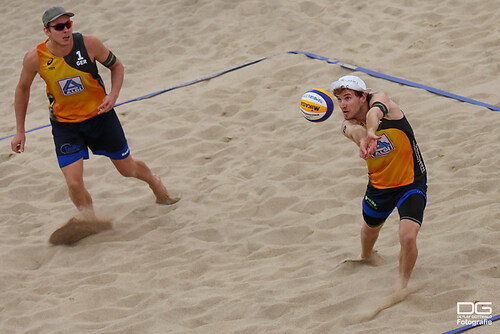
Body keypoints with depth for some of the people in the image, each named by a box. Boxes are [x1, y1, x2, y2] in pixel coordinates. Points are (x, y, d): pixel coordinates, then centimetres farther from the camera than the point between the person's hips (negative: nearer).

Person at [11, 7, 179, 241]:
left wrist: (113, 95, -19)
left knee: (127, 168, 15)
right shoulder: (35, 58, -18)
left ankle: (154, 182, 50)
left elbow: (116, 65, -1)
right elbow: (23, 89, 2)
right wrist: (20, 131, 2)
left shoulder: (88, 44, -19)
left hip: (99, 114, 0)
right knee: (74, 184, -14)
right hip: (64, 123, 0)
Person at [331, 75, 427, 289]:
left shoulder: (380, 99, -21)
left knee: (408, 237, -21)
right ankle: (366, 256, 63)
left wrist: (370, 133, -71)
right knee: (370, 227, 28)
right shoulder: (348, 125, -12)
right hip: (379, 186, 5)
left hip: (411, 183, -5)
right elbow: (356, 131, -39)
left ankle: (403, 285, 3)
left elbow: (375, 113, -47)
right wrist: (363, 139, -65)